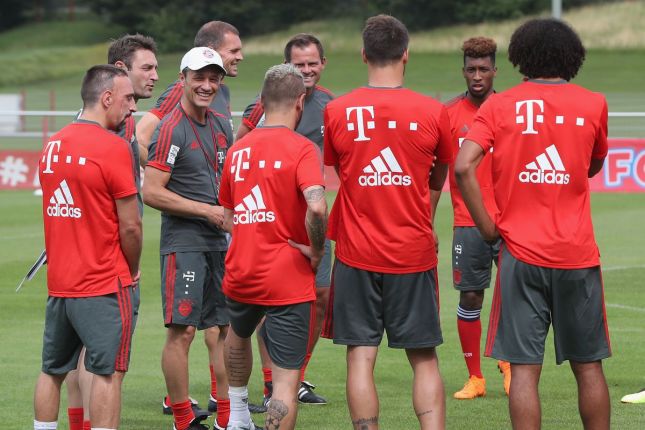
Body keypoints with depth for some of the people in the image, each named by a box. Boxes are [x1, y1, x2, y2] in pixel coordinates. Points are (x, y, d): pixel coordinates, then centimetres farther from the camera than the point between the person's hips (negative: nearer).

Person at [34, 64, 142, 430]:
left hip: (59, 284, 7)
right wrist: (133, 272, 4)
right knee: (107, 372, -3)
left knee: (53, 371, 15)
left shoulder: (53, 145, 8)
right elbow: (130, 225, -13)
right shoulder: (113, 147, -14)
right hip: (106, 285, -7)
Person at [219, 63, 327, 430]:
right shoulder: (301, 149, -11)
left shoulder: (238, 150, 8)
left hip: (240, 274, 6)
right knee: (287, 379, -3)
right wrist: (316, 249, -13)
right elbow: (316, 206, -27)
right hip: (289, 281, -6)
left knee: (239, 334, 37)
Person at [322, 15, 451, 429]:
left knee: (361, 356, 3)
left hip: (357, 254, 0)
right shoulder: (434, 112, -4)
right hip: (415, 253, 0)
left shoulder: (337, 112, -4)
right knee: (424, 359, 7)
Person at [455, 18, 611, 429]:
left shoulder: (500, 106, 0)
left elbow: (464, 167, -11)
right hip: (578, 253, 1)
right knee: (588, 365, 10)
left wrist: (487, 227, -4)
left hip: (521, 253, -1)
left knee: (525, 368, -1)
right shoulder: (593, 105, 2)